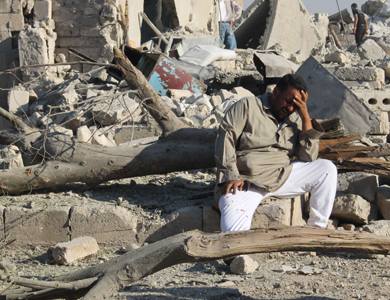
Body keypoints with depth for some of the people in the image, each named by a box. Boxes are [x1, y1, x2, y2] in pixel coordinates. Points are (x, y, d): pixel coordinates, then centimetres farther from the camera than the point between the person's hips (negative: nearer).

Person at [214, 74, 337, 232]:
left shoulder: (295, 119, 14)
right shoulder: (247, 106, 2)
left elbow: (309, 157, 4)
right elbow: (225, 137, -6)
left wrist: (306, 118, -3)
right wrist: (231, 176, -18)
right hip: (246, 182, -5)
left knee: (327, 169, -10)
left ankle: (318, 228, -5)